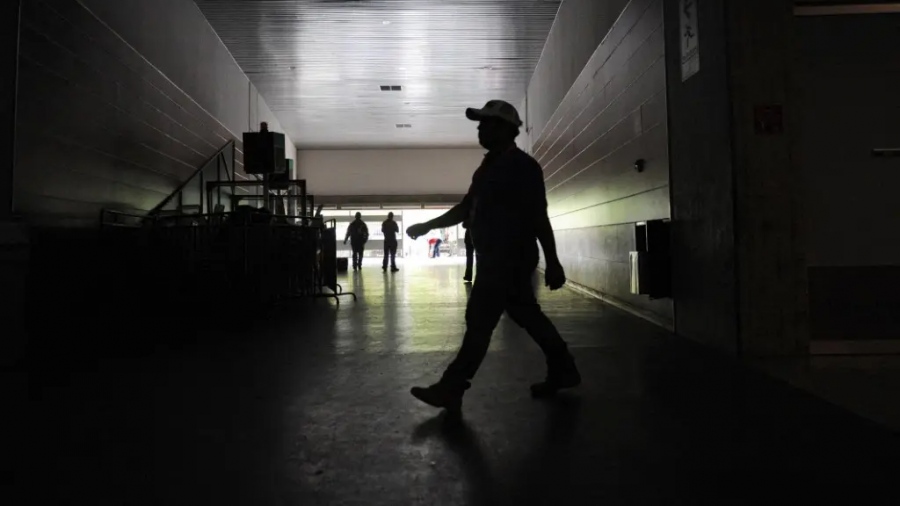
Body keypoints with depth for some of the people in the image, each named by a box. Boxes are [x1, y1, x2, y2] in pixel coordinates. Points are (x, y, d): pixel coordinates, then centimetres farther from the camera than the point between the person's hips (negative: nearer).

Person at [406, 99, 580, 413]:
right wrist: (428, 226, 14)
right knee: (527, 316, 14)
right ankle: (563, 371, 27)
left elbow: (539, 218, -15)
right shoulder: (489, 167, 16)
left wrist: (553, 263, -17)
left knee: (479, 320, -7)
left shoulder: (522, 166, -11)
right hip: (495, 258, 9)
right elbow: (465, 210, 20)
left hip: (510, 258, -9)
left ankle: (450, 390, -1)